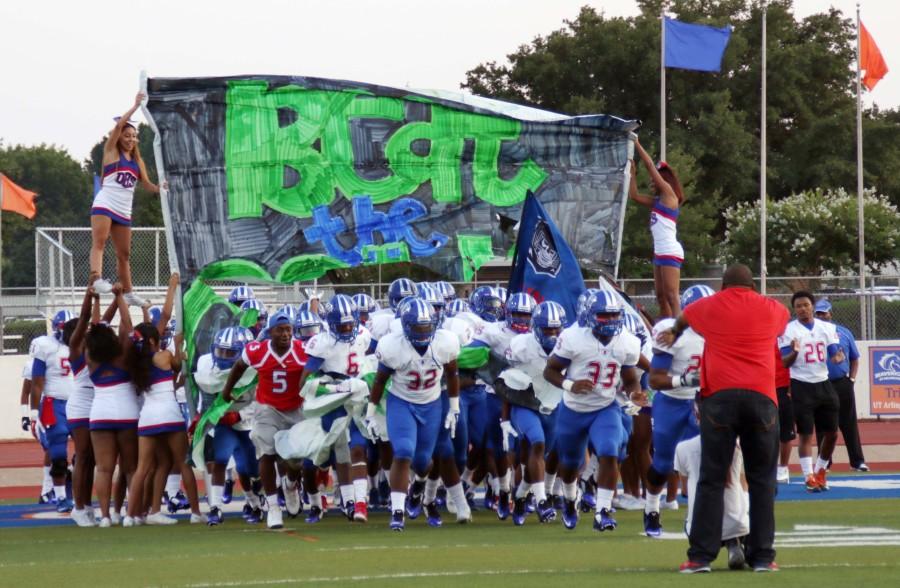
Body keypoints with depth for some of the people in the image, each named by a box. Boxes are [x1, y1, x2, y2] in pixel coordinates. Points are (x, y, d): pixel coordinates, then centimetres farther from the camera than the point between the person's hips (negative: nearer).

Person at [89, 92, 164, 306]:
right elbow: (119, 125, -11)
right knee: (99, 242, -22)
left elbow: (146, 184, 11)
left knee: (124, 254, 11)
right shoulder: (111, 151, 3)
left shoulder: (137, 161, 18)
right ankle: (96, 278, -39)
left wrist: (159, 188, -11)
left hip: (124, 211, 6)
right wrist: (135, 106, -13)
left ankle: (128, 293, 18)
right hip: (105, 204, -6)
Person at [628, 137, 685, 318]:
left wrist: (636, 144, -3)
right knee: (661, 297, 8)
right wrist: (632, 172, 21)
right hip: (659, 252, 9)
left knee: (671, 296, -14)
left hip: (670, 251, -9)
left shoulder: (669, 195, -3)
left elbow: (650, 165, -7)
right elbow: (633, 195, 25)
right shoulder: (657, 202, 19)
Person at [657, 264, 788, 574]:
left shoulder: (710, 306, 14)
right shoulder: (773, 310, 15)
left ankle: (701, 556, -2)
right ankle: (763, 555, 5)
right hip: (761, 397, 0)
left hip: (720, 396, 0)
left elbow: (683, 319, 37)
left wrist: (674, 334, 62)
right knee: (762, 480, 7)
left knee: (711, 479, 2)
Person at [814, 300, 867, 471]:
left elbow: (854, 358, 13)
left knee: (849, 423, 2)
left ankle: (857, 461, 4)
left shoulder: (843, 332, 8)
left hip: (843, 384, 1)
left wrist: (852, 379, 3)